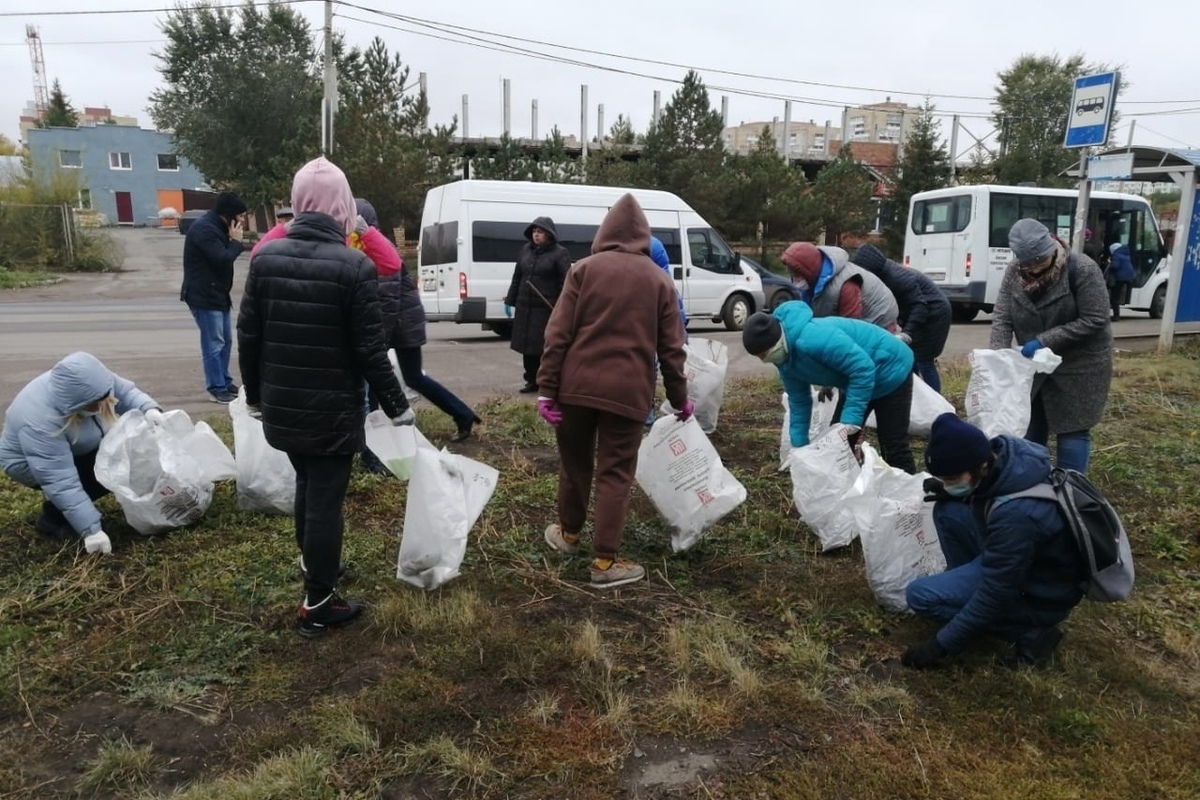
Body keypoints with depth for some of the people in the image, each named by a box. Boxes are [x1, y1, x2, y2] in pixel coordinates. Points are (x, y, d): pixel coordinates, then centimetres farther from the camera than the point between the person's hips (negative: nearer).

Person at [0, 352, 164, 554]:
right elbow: (61, 482, -41)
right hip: (28, 464, -7)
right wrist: (91, 529, -42)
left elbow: (126, 392, -10)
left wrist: (149, 409, -33)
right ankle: (52, 517, -7)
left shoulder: (92, 383, -27)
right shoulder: (41, 422, -41)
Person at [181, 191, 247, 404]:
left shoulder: (216, 227, 15)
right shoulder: (204, 229, -18)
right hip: (204, 296, -11)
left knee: (225, 340, 15)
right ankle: (217, 389, -2)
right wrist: (235, 241, -12)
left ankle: (225, 382, 25)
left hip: (218, 294, 11)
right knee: (213, 343, -7)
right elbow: (222, 259, -23)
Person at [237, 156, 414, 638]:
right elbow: (370, 351, -15)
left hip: (281, 405, 5)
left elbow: (247, 336, 3)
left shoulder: (266, 257, -1)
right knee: (326, 498, 5)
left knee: (306, 483, 25)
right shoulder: (355, 266, -15)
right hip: (333, 408, -5)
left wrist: (254, 394, 17)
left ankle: (311, 561, 46)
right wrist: (396, 406, -4)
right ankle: (318, 605, 15)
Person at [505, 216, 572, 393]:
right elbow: (517, 277, 18)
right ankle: (532, 381, 21)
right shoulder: (526, 250, 12)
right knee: (526, 345, 10)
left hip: (547, 309, -6)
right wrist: (510, 299, 15)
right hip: (524, 307, 6)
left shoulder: (559, 253, -6)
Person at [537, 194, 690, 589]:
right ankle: (604, 562, 8)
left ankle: (568, 533, 37)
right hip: (628, 390, -1)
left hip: (577, 384, 1)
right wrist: (679, 398, 16)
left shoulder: (585, 269, 4)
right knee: (615, 473, 5)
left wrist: (546, 387, -2)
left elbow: (559, 333, -3)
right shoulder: (659, 280, 7)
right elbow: (671, 348, 7)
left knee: (574, 462, 18)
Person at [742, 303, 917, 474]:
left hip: (890, 370, -9)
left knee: (893, 447, -4)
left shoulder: (814, 339, -37)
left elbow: (863, 369, -35)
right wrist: (798, 444, 2)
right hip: (858, 381, 9)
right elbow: (798, 401, 5)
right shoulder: (784, 359, -6)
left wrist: (850, 420, -33)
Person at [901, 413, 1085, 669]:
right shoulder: (1001, 453, -15)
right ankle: (963, 584, 13)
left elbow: (996, 594, -29)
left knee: (920, 596, -12)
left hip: (1040, 590, -8)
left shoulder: (1015, 514, -38)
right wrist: (949, 491, -9)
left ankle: (1031, 632, -4)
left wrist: (941, 645, -20)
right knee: (947, 510, 0)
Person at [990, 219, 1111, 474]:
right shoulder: (1014, 271, -7)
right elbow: (1002, 317, -9)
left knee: (1072, 428, 2)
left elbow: (1094, 320, -20)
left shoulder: (1083, 269, -19)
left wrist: (1043, 341, -24)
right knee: (1030, 426, 13)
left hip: (1079, 364, -4)